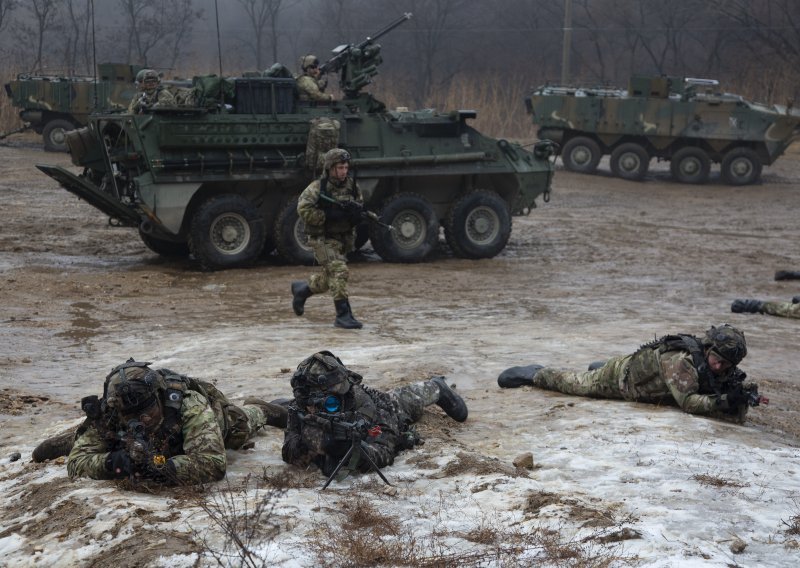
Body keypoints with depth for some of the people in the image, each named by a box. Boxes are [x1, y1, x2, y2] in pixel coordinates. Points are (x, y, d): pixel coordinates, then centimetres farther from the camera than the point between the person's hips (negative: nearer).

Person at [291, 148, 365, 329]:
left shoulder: (352, 186, 3)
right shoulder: (317, 187, -13)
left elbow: (361, 209, 8)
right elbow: (303, 210, -22)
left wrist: (355, 211, -16)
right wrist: (328, 216, -27)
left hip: (344, 238, 6)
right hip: (323, 239, -6)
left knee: (328, 278, 18)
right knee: (339, 271, -22)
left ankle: (302, 288, 46)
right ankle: (343, 315, -19)